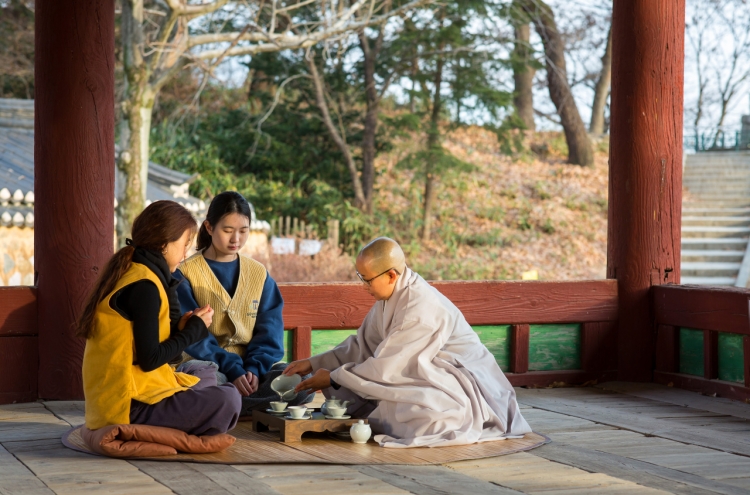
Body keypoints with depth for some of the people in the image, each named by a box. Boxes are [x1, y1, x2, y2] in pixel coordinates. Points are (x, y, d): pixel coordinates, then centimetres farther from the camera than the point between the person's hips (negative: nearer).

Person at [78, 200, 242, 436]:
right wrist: (194, 328, -5)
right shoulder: (144, 286, -16)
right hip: (129, 405, -10)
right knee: (227, 400, -17)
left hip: (111, 396, 10)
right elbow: (149, 359, -18)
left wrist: (182, 325, 7)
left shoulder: (128, 272, 13)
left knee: (206, 376, 25)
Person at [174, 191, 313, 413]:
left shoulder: (259, 273, 10)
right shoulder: (186, 274, -2)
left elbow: (269, 330, 4)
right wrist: (231, 369, -22)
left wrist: (255, 368, -15)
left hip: (251, 365, 4)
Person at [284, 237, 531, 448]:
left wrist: (333, 378, -13)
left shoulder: (419, 308, -28)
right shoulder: (392, 295, -1)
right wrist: (314, 363, 2)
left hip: (462, 384, -9)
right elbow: (362, 345, 7)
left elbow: (386, 366, -23)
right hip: (430, 376, 9)